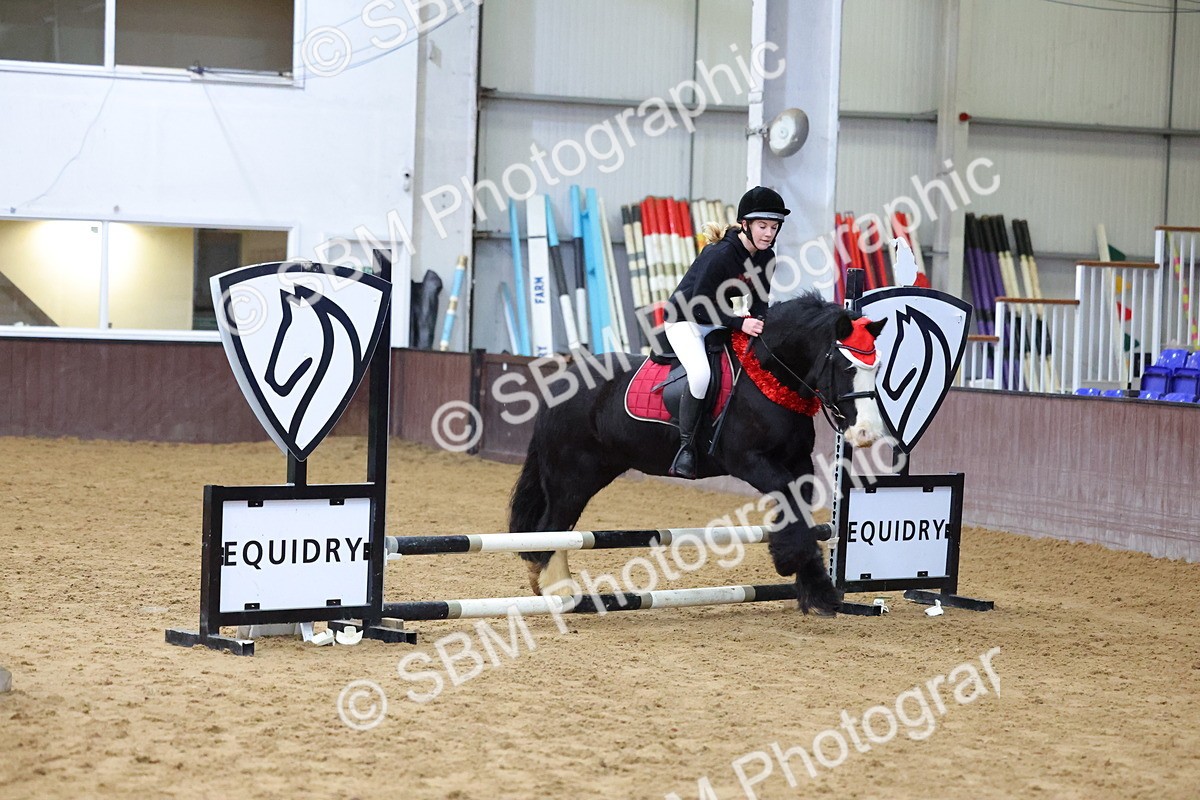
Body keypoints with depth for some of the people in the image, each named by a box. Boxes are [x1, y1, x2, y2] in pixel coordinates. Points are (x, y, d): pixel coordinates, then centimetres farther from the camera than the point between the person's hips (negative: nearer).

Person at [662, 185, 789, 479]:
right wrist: (741, 324, -34)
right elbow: (700, 305, -26)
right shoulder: (720, 255, -27)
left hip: (717, 321, 8)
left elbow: (759, 302, 3)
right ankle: (685, 446, -19)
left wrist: (759, 323, -20)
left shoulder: (765, 258, -3)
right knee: (701, 373, -33)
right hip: (685, 319, -8)